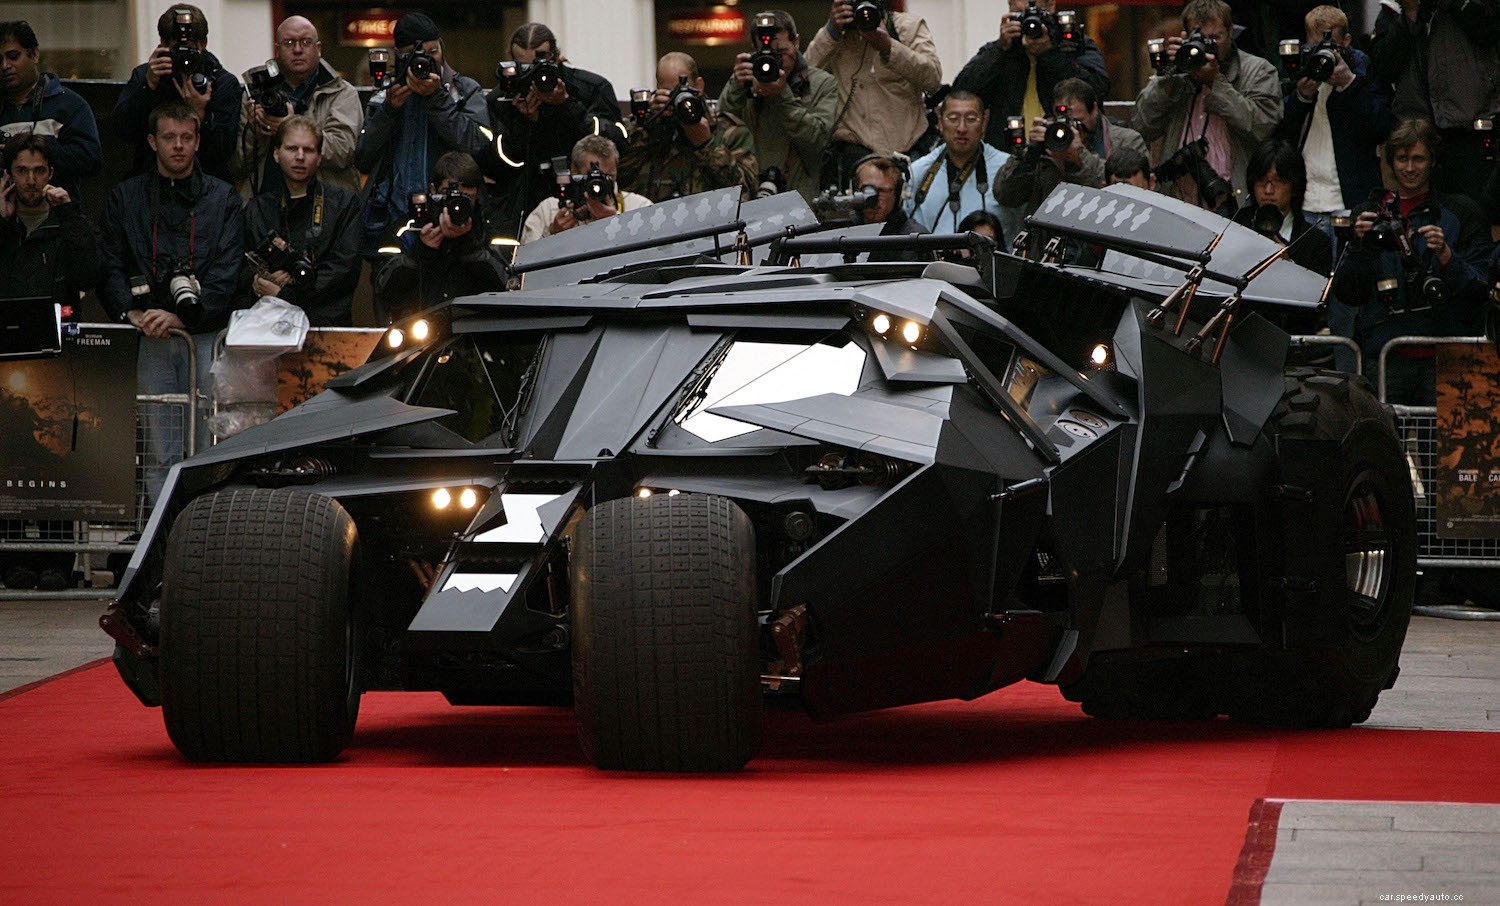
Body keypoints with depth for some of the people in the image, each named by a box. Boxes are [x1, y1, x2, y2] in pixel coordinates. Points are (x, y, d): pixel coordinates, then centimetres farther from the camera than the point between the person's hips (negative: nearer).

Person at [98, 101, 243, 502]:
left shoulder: (222, 198, 10)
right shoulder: (125, 198, 14)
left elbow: (228, 273, 0)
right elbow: (109, 267, 7)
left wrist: (181, 317, -13)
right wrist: (131, 312, -12)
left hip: (207, 334, -1)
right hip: (149, 337, 1)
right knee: (159, 452, -2)